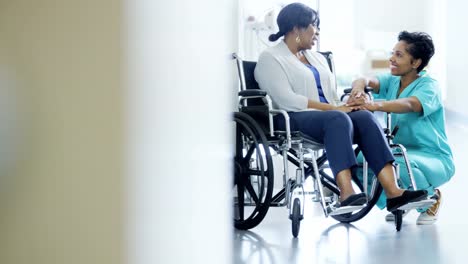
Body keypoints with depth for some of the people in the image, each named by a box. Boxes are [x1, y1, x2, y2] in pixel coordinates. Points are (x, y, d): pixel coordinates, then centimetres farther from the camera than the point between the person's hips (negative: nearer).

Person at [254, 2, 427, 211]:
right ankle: (346, 194, -50)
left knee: (365, 117, -25)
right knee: (338, 119, -36)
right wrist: (333, 108, -15)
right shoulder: (270, 58, 3)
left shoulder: (317, 58, 28)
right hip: (294, 119, -6)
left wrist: (342, 105, -3)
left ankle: (393, 192, -39)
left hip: (328, 114, 6)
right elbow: (286, 100, -12)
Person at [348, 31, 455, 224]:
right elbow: (370, 81, -17)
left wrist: (374, 105, -55)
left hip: (434, 158, -6)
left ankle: (431, 198, -5)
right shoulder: (392, 81, 4)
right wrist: (359, 86, -44)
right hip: (399, 151, 7)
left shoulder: (429, 86, -15)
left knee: (400, 163, -38)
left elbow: (410, 104, -37)